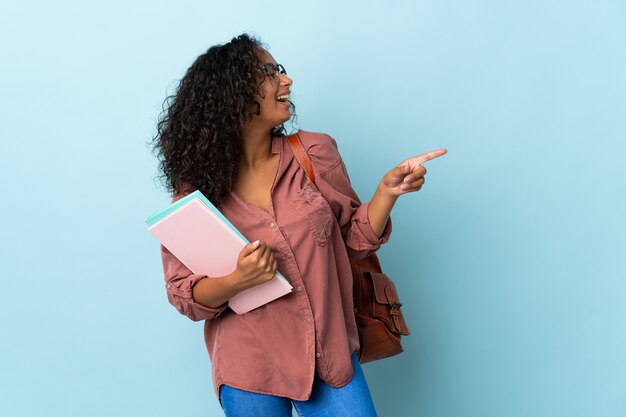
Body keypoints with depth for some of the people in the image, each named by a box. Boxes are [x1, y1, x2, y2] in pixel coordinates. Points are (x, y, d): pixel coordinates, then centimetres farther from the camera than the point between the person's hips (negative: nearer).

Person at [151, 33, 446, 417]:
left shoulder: (315, 153, -3)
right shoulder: (197, 190, -7)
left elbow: (354, 239, 4)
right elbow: (185, 296, -5)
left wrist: (387, 190, -12)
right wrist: (237, 281, -24)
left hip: (330, 356, 2)